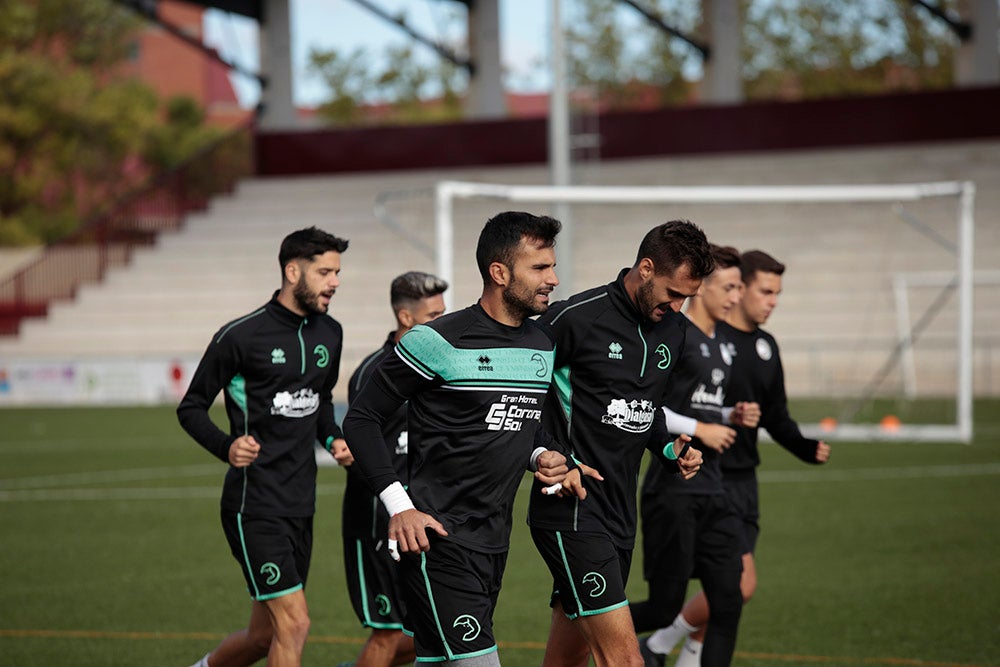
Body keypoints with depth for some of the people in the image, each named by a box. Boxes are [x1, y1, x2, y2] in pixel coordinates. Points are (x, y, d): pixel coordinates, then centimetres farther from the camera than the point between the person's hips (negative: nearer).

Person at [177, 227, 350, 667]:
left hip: (300, 505, 7)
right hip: (255, 505, -7)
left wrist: (332, 438, 6)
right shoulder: (241, 336, -11)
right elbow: (191, 408, -3)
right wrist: (227, 447, -22)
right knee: (294, 624, -15)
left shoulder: (329, 334, 9)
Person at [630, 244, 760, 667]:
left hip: (713, 492, 8)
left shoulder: (721, 342, 16)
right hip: (674, 492, -8)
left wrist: (733, 417, 8)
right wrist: (700, 430, -15)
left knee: (727, 604, 1)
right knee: (665, 607, -5)